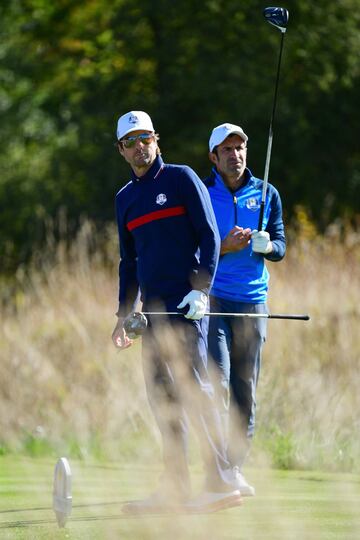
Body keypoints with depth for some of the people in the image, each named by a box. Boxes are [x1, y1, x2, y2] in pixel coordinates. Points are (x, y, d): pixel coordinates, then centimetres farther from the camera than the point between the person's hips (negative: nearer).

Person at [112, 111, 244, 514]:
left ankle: (223, 483, -16)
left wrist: (201, 290, -15)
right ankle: (175, 487, 5)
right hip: (153, 308, 7)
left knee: (192, 386, -14)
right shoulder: (125, 198, 18)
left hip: (186, 303, -7)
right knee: (160, 393, 3)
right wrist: (124, 314, 18)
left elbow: (209, 236, -4)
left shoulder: (181, 178, 0)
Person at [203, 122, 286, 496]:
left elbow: (280, 247, 9)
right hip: (211, 298, -3)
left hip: (252, 301, 3)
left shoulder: (267, 195, 10)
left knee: (246, 390, 5)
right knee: (218, 383, -15)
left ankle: (236, 469, 14)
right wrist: (225, 247, -16)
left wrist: (266, 245, -14)